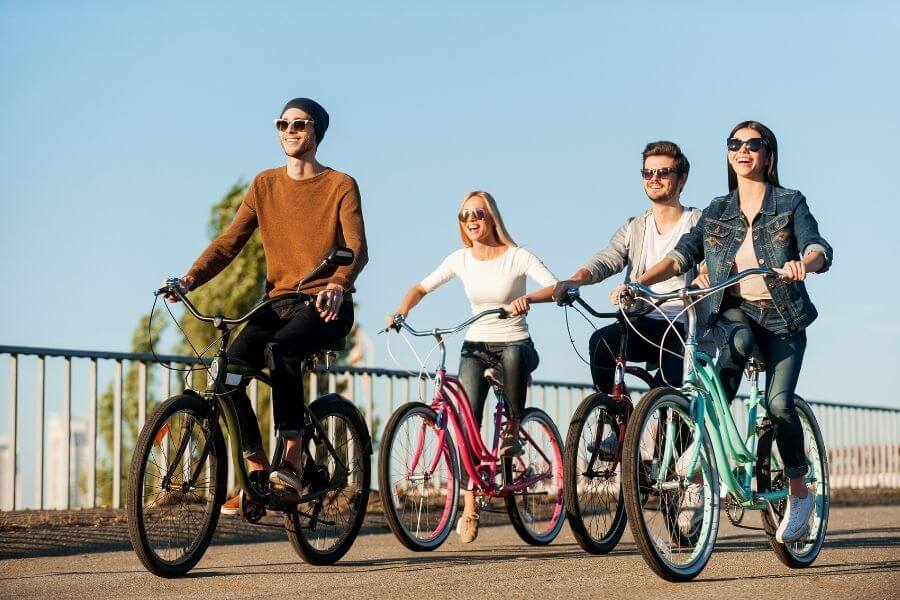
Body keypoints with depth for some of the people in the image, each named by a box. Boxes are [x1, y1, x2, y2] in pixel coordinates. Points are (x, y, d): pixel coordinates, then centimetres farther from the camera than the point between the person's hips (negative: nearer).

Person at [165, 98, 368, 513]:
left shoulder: (341, 186, 0)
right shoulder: (264, 185, 12)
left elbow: (357, 248, -14)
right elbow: (229, 242, 5)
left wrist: (336, 285, -36)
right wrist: (190, 279, -13)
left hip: (325, 306, -4)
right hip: (279, 302, 4)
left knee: (279, 349, -35)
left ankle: (292, 460, -30)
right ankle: (257, 470, -7)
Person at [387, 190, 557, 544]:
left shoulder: (516, 256, -8)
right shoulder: (461, 259, 3)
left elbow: (556, 287, -20)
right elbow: (422, 287, 9)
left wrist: (528, 298, -41)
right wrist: (401, 312, -11)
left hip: (515, 344, -3)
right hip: (475, 347, 3)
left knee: (515, 356, -40)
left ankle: (512, 430, -16)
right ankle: (470, 505, -5)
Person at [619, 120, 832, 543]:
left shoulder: (790, 203, 1)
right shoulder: (716, 212, 11)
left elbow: (819, 249, -14)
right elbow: (681, 256, 2)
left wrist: (803, 264, -39)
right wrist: (638, 283, -14)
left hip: (782, 317, -2)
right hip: (734, 310, 2)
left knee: (778, 402, -16)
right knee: (738, 340, -35)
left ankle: (799, 494, 3)